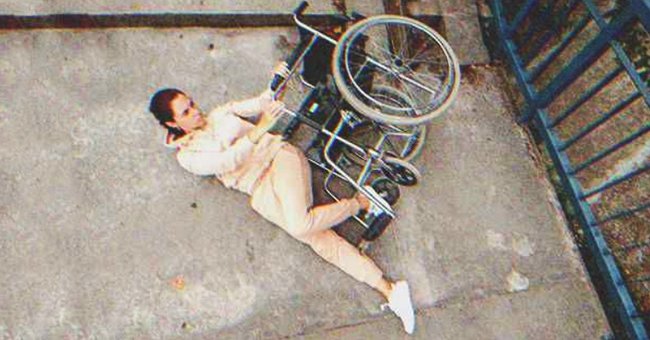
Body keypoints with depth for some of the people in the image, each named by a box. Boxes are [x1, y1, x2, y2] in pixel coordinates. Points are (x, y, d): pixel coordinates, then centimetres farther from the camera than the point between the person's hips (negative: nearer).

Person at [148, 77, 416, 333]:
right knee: (320, 239, -17)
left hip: (279, 156, 1)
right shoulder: (187, 156, 5)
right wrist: (257, 131, -24)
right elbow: (228, 161, -12)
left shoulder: (219, 114, 16)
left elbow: (259, 104, 14)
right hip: (260, 189, -1)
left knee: (299, 224, -30)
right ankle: (388, 289, -12)